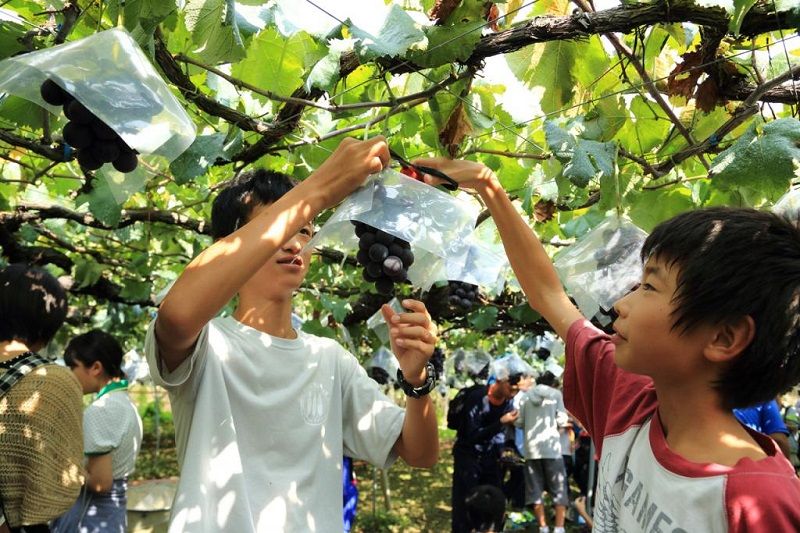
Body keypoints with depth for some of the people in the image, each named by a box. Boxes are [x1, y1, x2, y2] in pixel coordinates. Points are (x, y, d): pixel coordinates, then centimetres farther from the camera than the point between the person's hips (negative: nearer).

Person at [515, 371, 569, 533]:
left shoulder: (526, 396, 9)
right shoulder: (555, 394, 3)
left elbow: (518, 422, 4)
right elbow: (561, 420, -3)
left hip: (531, 448, 2)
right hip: (551, 447, -2)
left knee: (535, 489, 8)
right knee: (559, 489, 6)